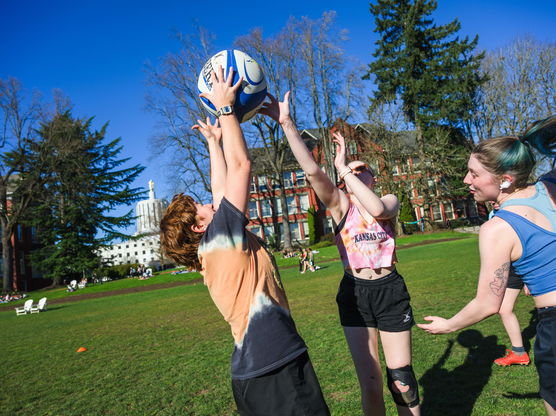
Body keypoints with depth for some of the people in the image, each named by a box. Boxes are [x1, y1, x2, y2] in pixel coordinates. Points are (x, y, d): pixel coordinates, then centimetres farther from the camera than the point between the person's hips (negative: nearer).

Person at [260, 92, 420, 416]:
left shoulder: (391, 201, 2)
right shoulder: (341, 205, 0)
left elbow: (376, 209, -24)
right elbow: (312, 170, -16)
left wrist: (343, 167, -17)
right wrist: (287, 123, -25)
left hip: (390, 291, 0)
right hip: (354, 293, 0)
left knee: (401, 378, 9)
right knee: (370, 382, 8)